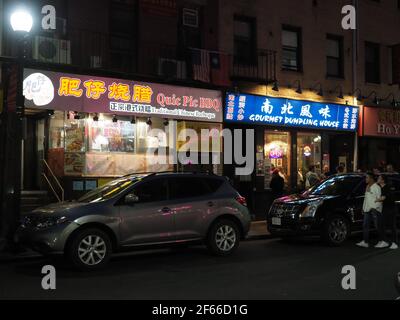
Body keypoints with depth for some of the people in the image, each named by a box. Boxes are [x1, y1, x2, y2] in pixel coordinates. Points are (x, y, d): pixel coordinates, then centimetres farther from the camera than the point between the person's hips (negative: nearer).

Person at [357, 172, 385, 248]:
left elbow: (379, 198, -14)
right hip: (367, 209, 9)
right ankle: (365, 242, 4)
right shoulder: (367, 186, 17)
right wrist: (363, 208, 19)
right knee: (365, 226, 3)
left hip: (375, 209, -8)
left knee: (378, 226, 1)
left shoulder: (376, 187, -9)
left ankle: (381, 241, 11)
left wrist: (375, 208, -22)